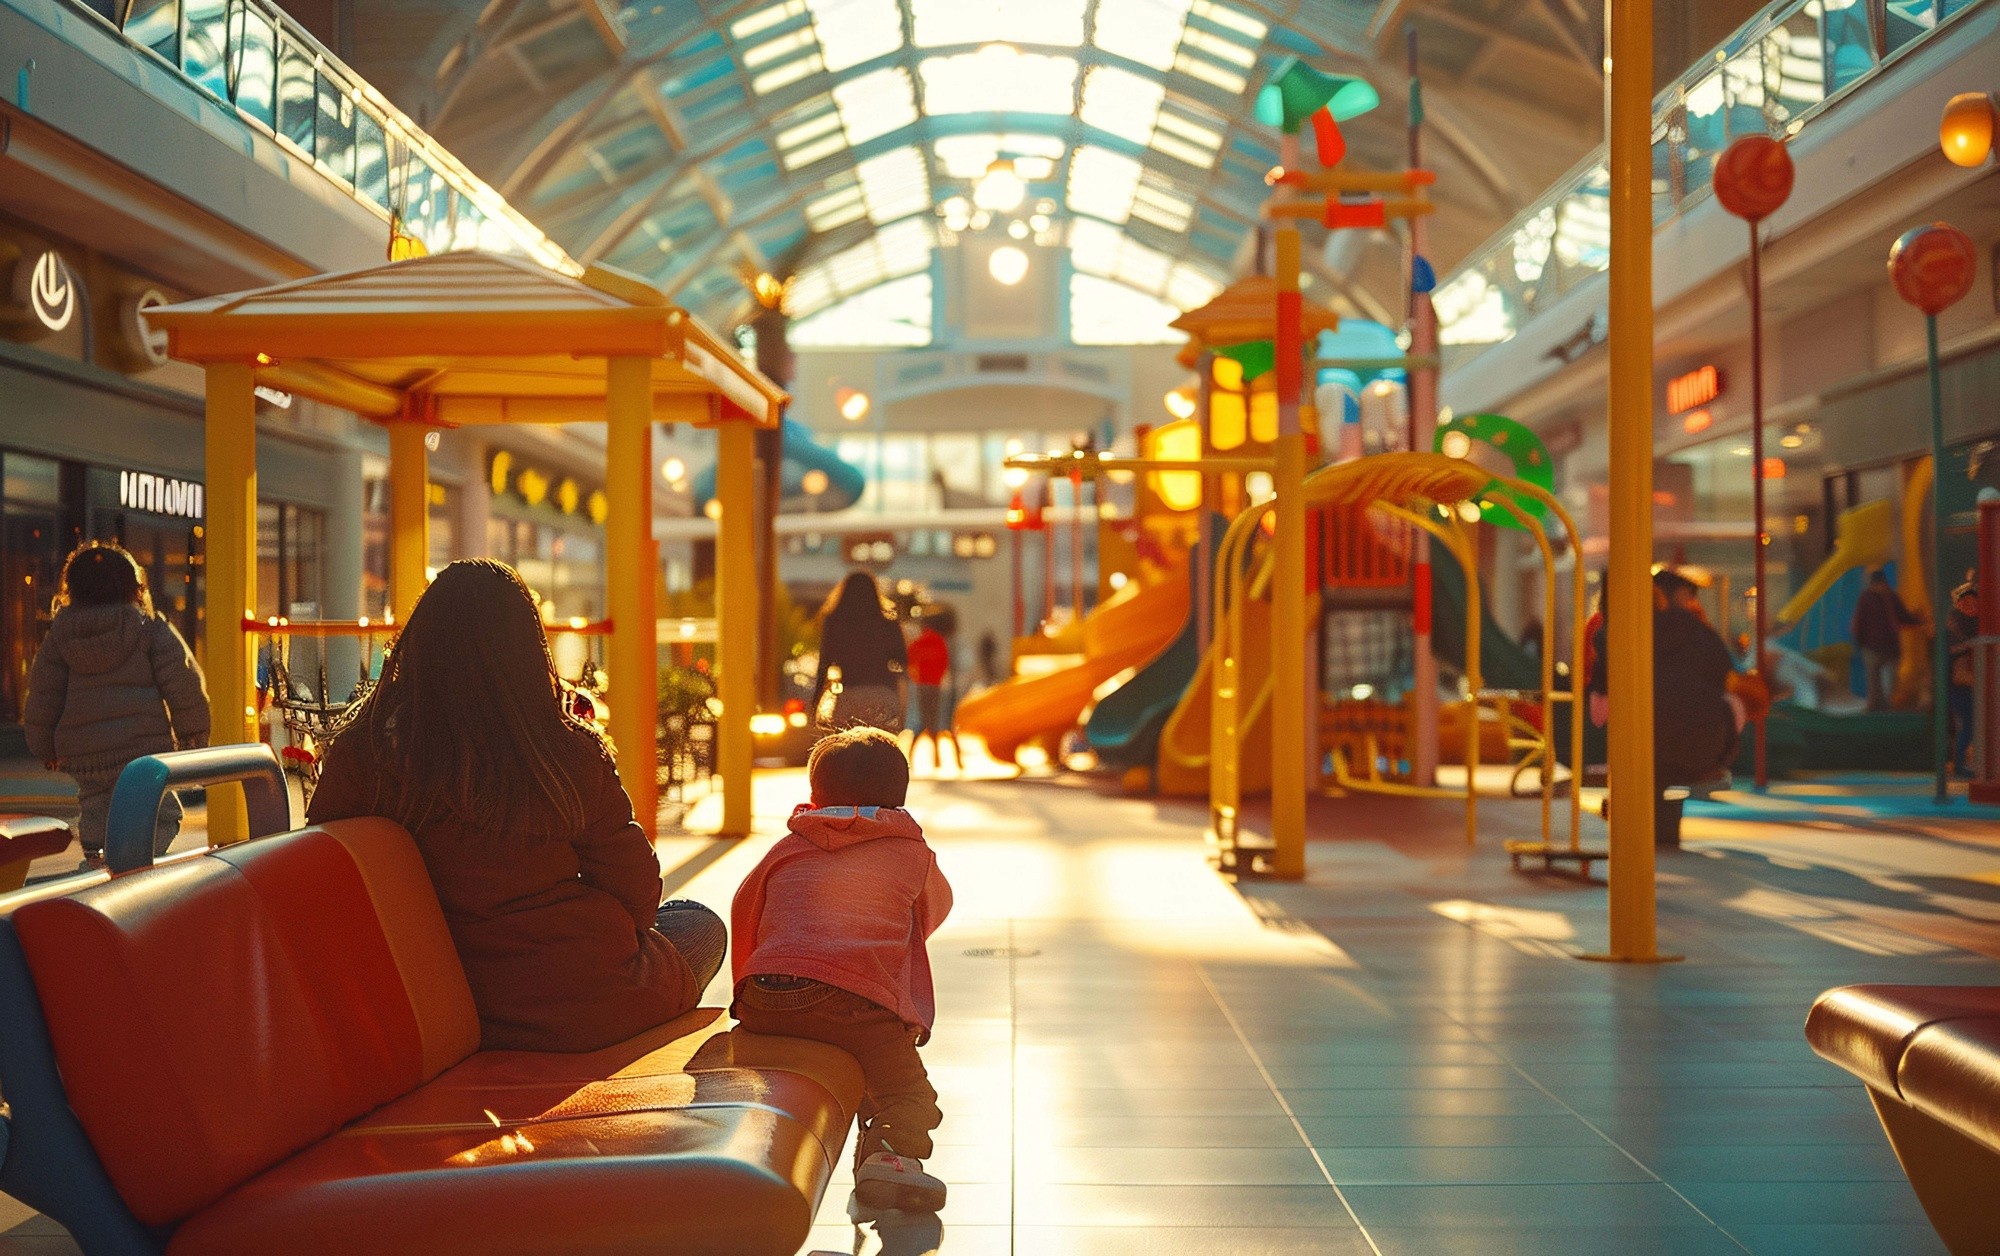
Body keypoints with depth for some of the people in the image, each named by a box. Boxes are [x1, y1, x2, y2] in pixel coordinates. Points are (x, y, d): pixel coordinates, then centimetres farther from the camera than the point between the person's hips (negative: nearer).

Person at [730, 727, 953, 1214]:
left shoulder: (788, 848, 27)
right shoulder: (913, 854, 22)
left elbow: (743, 917, 34)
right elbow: (936, 908, 40)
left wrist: (749, 993, 47)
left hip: (764, 999, 3)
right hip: (860, 1000, -3)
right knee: (910, 1091, 1)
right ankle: (890, 1150, -29)